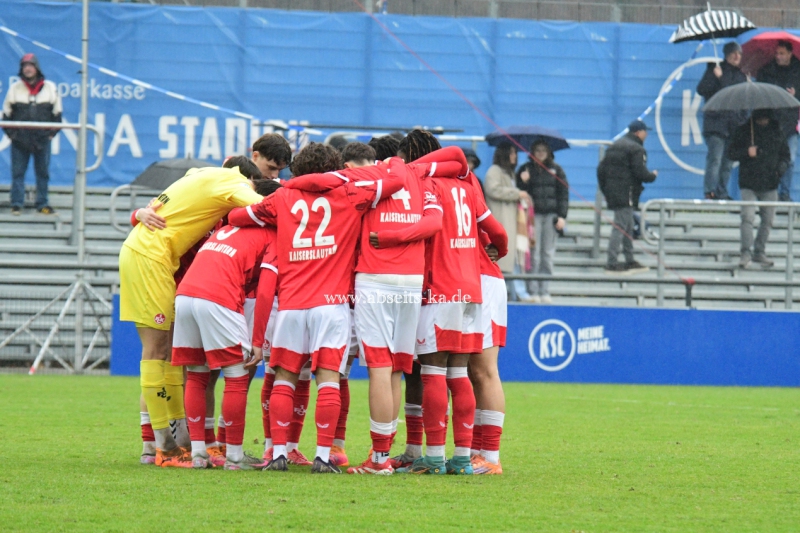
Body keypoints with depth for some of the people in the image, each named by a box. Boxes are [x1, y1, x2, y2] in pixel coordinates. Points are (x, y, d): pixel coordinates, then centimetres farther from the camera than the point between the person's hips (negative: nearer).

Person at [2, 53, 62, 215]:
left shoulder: (50, 88, 3)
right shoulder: (15, 88, 4)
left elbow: (57, 112, 9)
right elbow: (7, 112, 8)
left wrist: (52, 132, 2)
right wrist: (10, 132, 1)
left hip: (42, 139, 0)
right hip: (20, 139, 0)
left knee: (43, 172, 4)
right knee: (17, 172, 0)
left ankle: (42, 204, 11)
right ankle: (16, 204, 4)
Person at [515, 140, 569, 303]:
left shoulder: (556, 170, 10)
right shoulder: (526, 170, 8)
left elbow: (563, 193, 8)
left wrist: (562, 216, 0)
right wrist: (523, 182, -15)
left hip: (551, 216, 1)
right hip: (533, 215, -1)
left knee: (547, 254, 1)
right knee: (534, 254, -6)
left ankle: (545, 291, 5)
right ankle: (533, 291, -4)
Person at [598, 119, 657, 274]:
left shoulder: (614, 147, 16)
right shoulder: (637, 149, -11)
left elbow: (601, 169, 16)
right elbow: (639, 172, -18)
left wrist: (605, 190, 21)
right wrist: (653, 176, 2)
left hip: (611, 192, 9)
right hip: (626, 194, -9)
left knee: (628, 227, 18)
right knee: (620, 227, -9)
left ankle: (630, 261, 23)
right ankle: (611, 264, -12)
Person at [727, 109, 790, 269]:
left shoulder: (776, 132, 7)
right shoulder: (743, 131, 0)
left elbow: (785, 155, 15)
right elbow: (731, 152, 2)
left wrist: (780, 168, -4)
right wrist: (746, 152, -17)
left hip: (770, 185, 3)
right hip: (748, 184, -3)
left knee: (767, 220, 6)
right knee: (747, 217, -14)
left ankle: (759, 252, 17)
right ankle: (746, 252, -14)